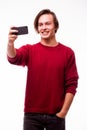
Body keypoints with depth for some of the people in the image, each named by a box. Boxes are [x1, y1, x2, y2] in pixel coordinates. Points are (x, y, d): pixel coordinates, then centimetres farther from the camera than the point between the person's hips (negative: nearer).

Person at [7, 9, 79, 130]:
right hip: (32, 114, 0)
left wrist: (63, 112, -7)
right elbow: (13, 58, -20)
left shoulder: (68, 52, 1)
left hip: (56, 115, 0)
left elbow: (71, 85, -1)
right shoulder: (29, 50, 2)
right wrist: (10, 43, -41)